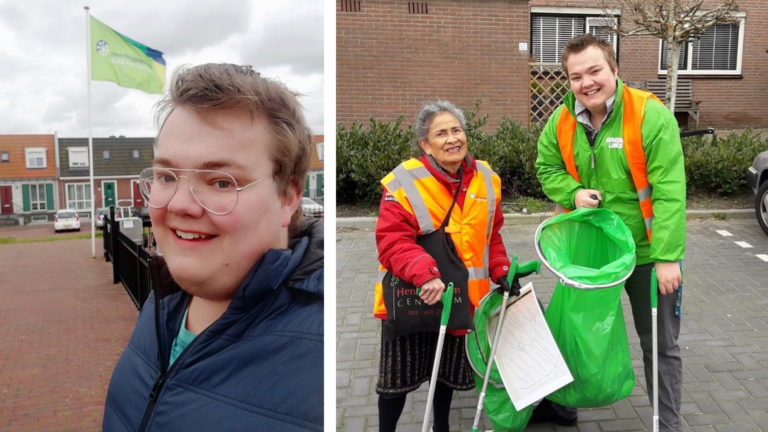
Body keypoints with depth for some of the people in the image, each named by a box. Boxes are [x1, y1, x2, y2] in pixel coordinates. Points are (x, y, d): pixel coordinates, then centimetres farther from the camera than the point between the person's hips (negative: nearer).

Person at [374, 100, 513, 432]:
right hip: (411, 299, -4)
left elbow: (491, 235, 12)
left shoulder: (486, 179, 2)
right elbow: (391, 241, -21)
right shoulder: (404, 182, -16)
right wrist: (425, 274, -34)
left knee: (449, 373, 22)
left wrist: (500, 271, 0)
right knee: (399, 378, 9)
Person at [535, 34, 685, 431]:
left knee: (660, 345, 10)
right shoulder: (562, 122, -6)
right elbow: (547, 168, 7)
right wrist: (573, 192, -14)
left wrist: (667, 257, -26)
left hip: (647, 252, -4)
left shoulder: (650, 116, -21)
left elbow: (669, 192, -23)